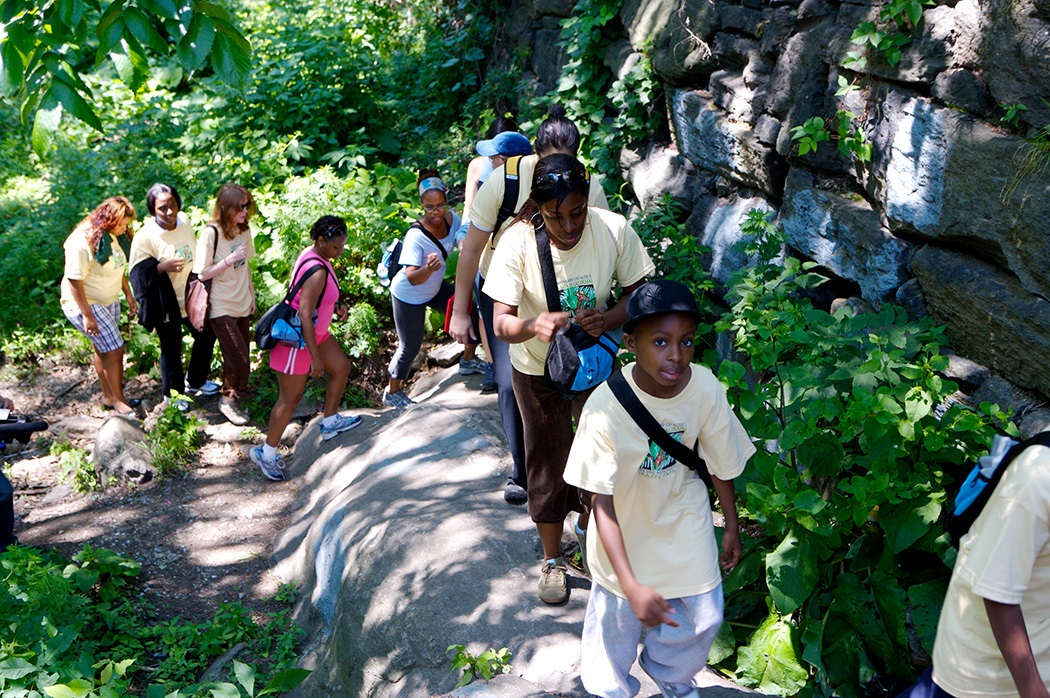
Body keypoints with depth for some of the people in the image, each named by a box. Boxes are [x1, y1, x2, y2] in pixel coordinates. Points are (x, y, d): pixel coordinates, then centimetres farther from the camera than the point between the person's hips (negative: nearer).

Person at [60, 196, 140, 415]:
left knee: (101, 349, 18)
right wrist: (87, 315, -24)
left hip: (110, 301, 8)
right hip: (85, 304, -8)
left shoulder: (113, 235, 0)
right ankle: (118, 400, 9)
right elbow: (74, 280, -25)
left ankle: (108, 396, 28)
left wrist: (128, 293, 17)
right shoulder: (83, 242, -27)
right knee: (115, 350, -7)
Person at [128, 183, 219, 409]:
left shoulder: (184, 220, -5)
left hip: (191, 297, 6)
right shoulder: (145, 237, -22)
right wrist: (163, 267, -34)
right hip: (167, 305, -6)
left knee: (206, 335, 19)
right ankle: (173, 394, 31)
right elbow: (138, 272, -18)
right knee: (171, 350, 7)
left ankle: (195, 381, 42)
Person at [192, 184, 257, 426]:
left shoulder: (244, 230, 2)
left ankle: (232, 398, 27)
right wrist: (230, 259, -24)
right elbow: (203, 274, -15)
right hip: (221, 307, -6)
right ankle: (227, 401, 13)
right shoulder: (211, 233, -18)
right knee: (238, 358, -7)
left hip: (242, 304, 6)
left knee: (240, 356, 11)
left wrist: (251, 295, 15)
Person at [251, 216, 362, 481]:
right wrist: (316, 358, -27)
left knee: (341, 367, 22)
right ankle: (267, 453, 19)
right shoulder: (317, 271, -30)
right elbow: (304, 316, -31)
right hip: (296, 339, -10)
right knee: (290, 399, 2)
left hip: (314, 332, 10)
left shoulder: (311, 253, -1)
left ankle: (330, 423, 41)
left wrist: (335, 307, 4)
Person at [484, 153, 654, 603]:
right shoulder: (517, 242, -25)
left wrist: (607, 320, -31)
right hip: (538, 368, -1)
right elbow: (501, 321, -24)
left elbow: (640, 293, -10)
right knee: (548, 462, 9)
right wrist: (533, 325, -48)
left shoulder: (614, 231, -21)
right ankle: (552, 559, 31)